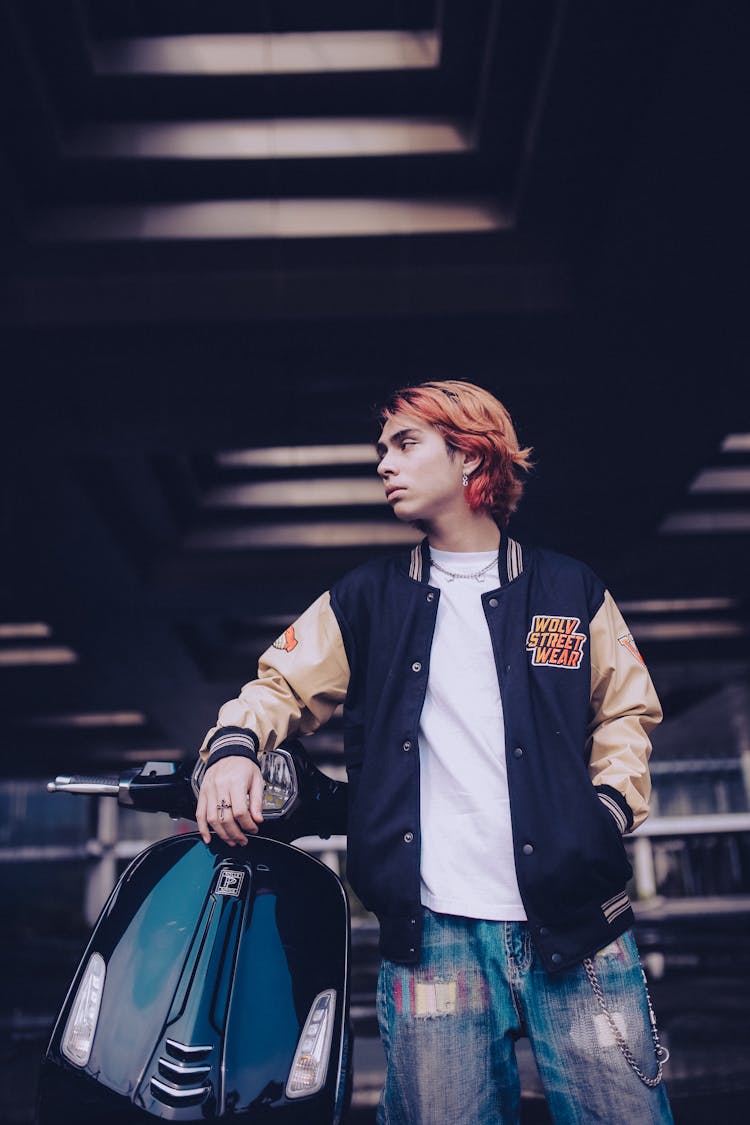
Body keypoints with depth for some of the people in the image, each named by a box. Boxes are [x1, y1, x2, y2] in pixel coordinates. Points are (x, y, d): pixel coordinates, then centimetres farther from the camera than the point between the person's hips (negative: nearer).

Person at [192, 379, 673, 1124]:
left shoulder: (571, 591, 10)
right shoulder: (365, 601, 12)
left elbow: (626, 710, 15)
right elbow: (284, 684, 9)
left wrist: (609, 809, 0)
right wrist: (234, 745, -12)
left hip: (578, 926, 0)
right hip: (433, 931, 0)